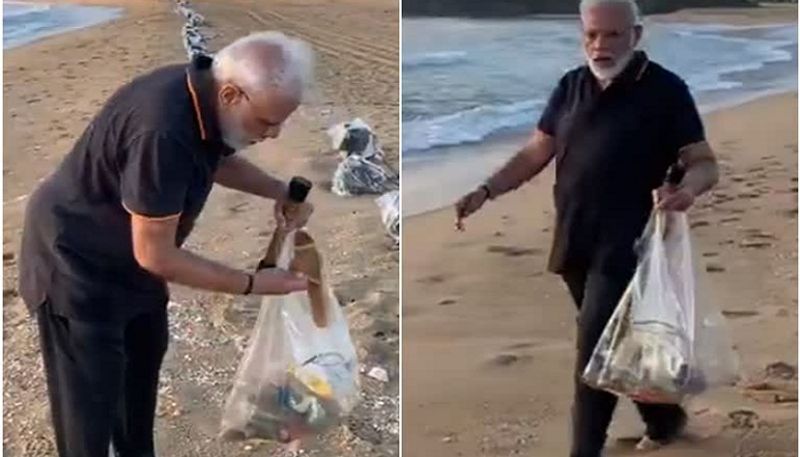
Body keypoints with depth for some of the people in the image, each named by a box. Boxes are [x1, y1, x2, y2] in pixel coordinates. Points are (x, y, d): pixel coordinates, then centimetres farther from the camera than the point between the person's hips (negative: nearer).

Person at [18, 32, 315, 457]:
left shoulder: (203, 93, -13)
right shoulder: (162, 131, -39)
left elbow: (218, 159, 11)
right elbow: (156, 255, -31)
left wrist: (279, 191, -6)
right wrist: (253, 284, -24)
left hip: (129, 250, 10)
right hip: (75, 258, -10)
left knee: (143, 352, 25)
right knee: (90, 391, 0)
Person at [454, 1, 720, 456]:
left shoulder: (665, 90, -8)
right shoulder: (571, 86, 8)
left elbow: (705, 162, -8)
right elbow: (536, 153, 12)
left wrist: (687, 189, -31)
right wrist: (485, 191, 0)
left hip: (624, 247, -6)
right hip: (574, 244, 6)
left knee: (594, 353, -7)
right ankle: (664, 418, 40)